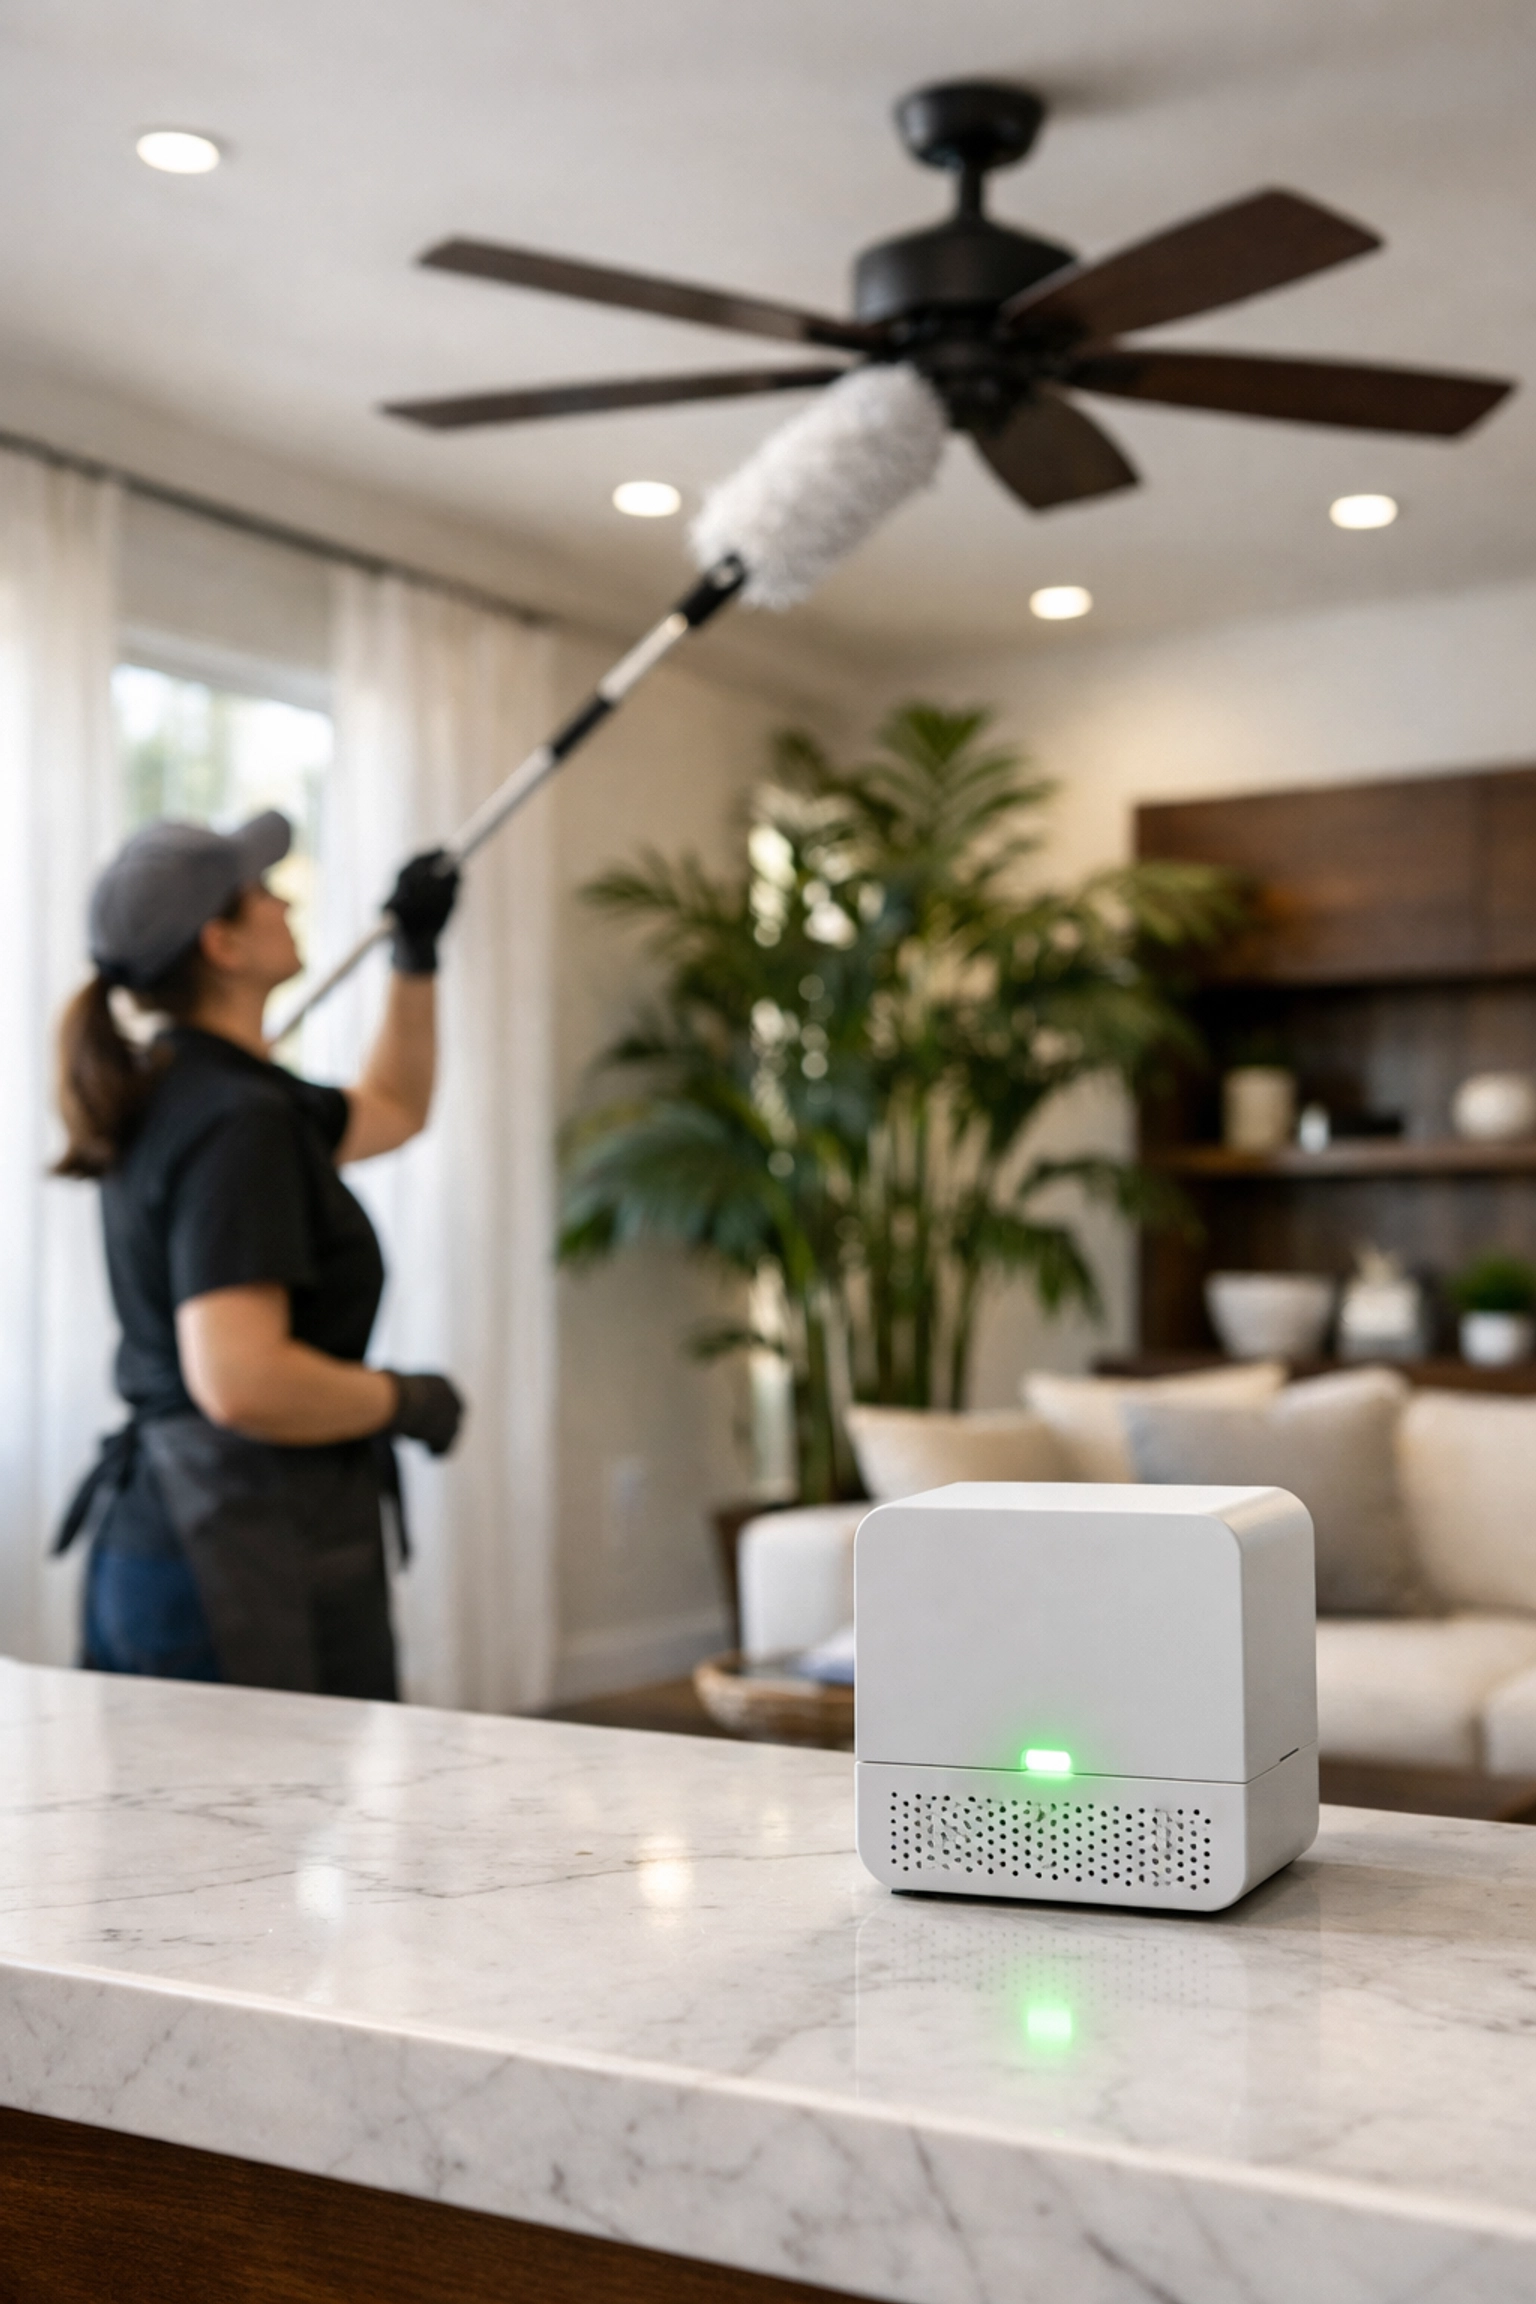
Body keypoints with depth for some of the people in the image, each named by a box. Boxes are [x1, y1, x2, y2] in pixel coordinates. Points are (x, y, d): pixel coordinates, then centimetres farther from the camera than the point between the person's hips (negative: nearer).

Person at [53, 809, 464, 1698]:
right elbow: (241, 1381, -28)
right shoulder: (239, 1123, -19)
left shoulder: (180, 1091, 12)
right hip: (243, 1558, -10)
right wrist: (406, 1400, -13)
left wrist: (419, 956, 23)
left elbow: (391, 1110, 30)